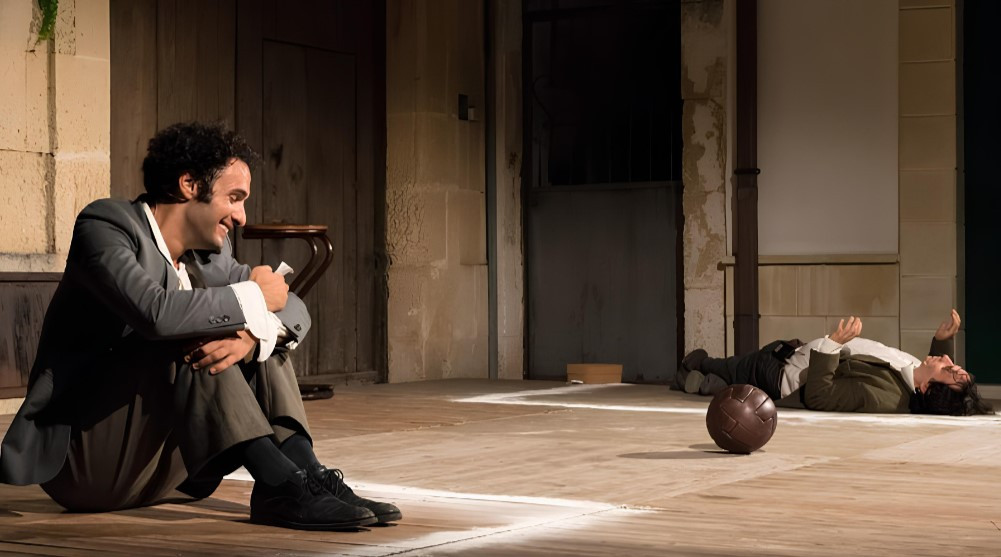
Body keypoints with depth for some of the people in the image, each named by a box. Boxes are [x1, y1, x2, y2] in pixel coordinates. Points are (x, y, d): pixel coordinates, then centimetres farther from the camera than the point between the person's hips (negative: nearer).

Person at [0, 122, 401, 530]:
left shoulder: (209, 254, 8)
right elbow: (154, 312, -32)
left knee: (267, 337, -1)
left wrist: (252, 335, -19)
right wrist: (252, 297, -18)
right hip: (78, 457, -7)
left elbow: (294, 311, 5)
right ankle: (282, 486, -33)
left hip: (154, 464, 8)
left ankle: (309, 477, -18)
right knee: (189, 335, -27)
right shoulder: (105, 224, -13)